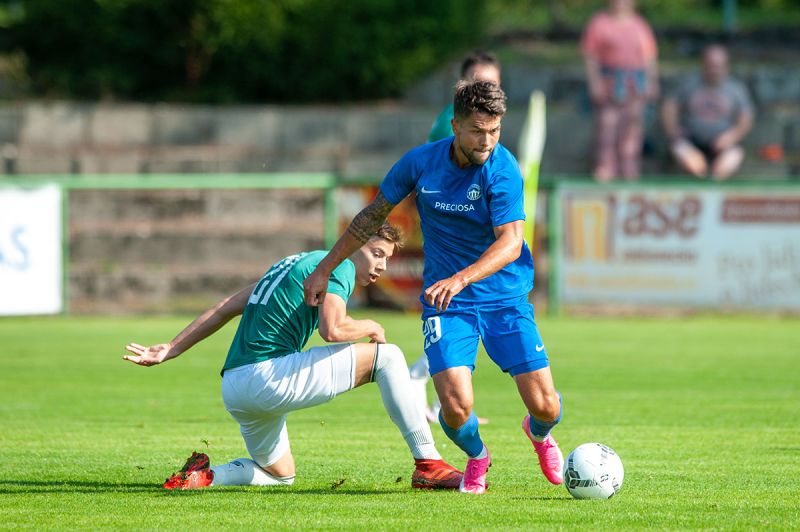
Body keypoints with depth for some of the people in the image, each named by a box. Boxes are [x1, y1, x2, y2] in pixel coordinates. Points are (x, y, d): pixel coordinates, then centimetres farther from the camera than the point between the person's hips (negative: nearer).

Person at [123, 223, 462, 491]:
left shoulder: (297, 263, 25)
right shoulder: (340, 268, -2)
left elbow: (226, 307, 23)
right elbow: (332, 329, -21)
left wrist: (169, 351, 22)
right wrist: (371, 328, 0)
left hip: (233, 389, 9)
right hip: (268, 376, -9)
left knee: (279, 474, 30)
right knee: (387, 357, -4)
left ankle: (204, 474, 5)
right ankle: (428, 464, -8)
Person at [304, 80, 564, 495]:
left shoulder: (502, 169, -16)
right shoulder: (421, 162, -6)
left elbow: (510, 242, -26)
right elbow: (374, 215, 10)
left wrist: (459, 279, -42)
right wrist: (324, 269, 12)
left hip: (505, 298, -1)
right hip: (445, 304, 1)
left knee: (545, 407, -8)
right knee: (456, 408, -19)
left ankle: (539, 433, 33)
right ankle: (476, 457, 20)